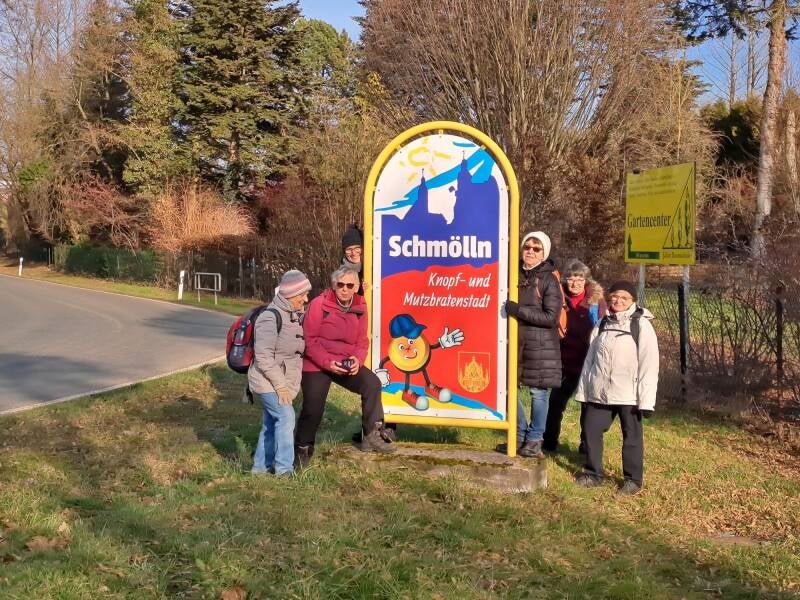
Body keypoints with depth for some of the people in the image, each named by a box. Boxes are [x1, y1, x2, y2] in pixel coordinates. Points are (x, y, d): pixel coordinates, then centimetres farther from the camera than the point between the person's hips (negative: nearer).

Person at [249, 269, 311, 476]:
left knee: (271, 423, 13)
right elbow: (263, 356, -21)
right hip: (267, 382, -8)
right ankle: (283, 470, -11)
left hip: (284, 383, 8)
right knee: (286, 417, -16)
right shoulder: (270, 317, -19)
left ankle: (261, 467, 23)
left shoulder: (295, 316, 9)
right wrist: (280, 385, -20)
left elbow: (296, 351, 22)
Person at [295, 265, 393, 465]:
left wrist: (358, 359, -16)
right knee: (313, 409, 0)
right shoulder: (319, 304, -14)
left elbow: (362, 340, 5)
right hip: (316, 365, -4)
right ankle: (303, 449, 25)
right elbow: (309, 340, -14)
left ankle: (371, 436, -8)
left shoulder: (359, 307, 0)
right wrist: (328, 362, -24)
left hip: (346, 363, 4)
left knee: (372, 383, -17)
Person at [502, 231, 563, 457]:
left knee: (539, 392, 1)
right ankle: (520, 435, 21)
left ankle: (534, 440, 16)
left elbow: (551, 317, -12)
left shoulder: (549, 279, -5)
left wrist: (519, 310, -18)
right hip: (515, 340, 5)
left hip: (541, 345, -5)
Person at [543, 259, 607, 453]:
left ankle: (587, 444, 24)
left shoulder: (596, 300, -7)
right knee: (556, 402, 10)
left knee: (589, 404, 11)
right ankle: (549, 442, 23)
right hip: (565, 363, 2)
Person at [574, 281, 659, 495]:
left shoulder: (641, 325, -5)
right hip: (600, 392, 5)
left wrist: (646, 399, -14)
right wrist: (583, 390, 11)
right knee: (591, 430, 8)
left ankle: (632, 479, 18)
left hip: (628, 395, -5)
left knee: (631, 436, 5)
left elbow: (649, 364, -10)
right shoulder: (602, 325, 13)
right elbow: (590, 358, 14)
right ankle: (593, 473, 23)